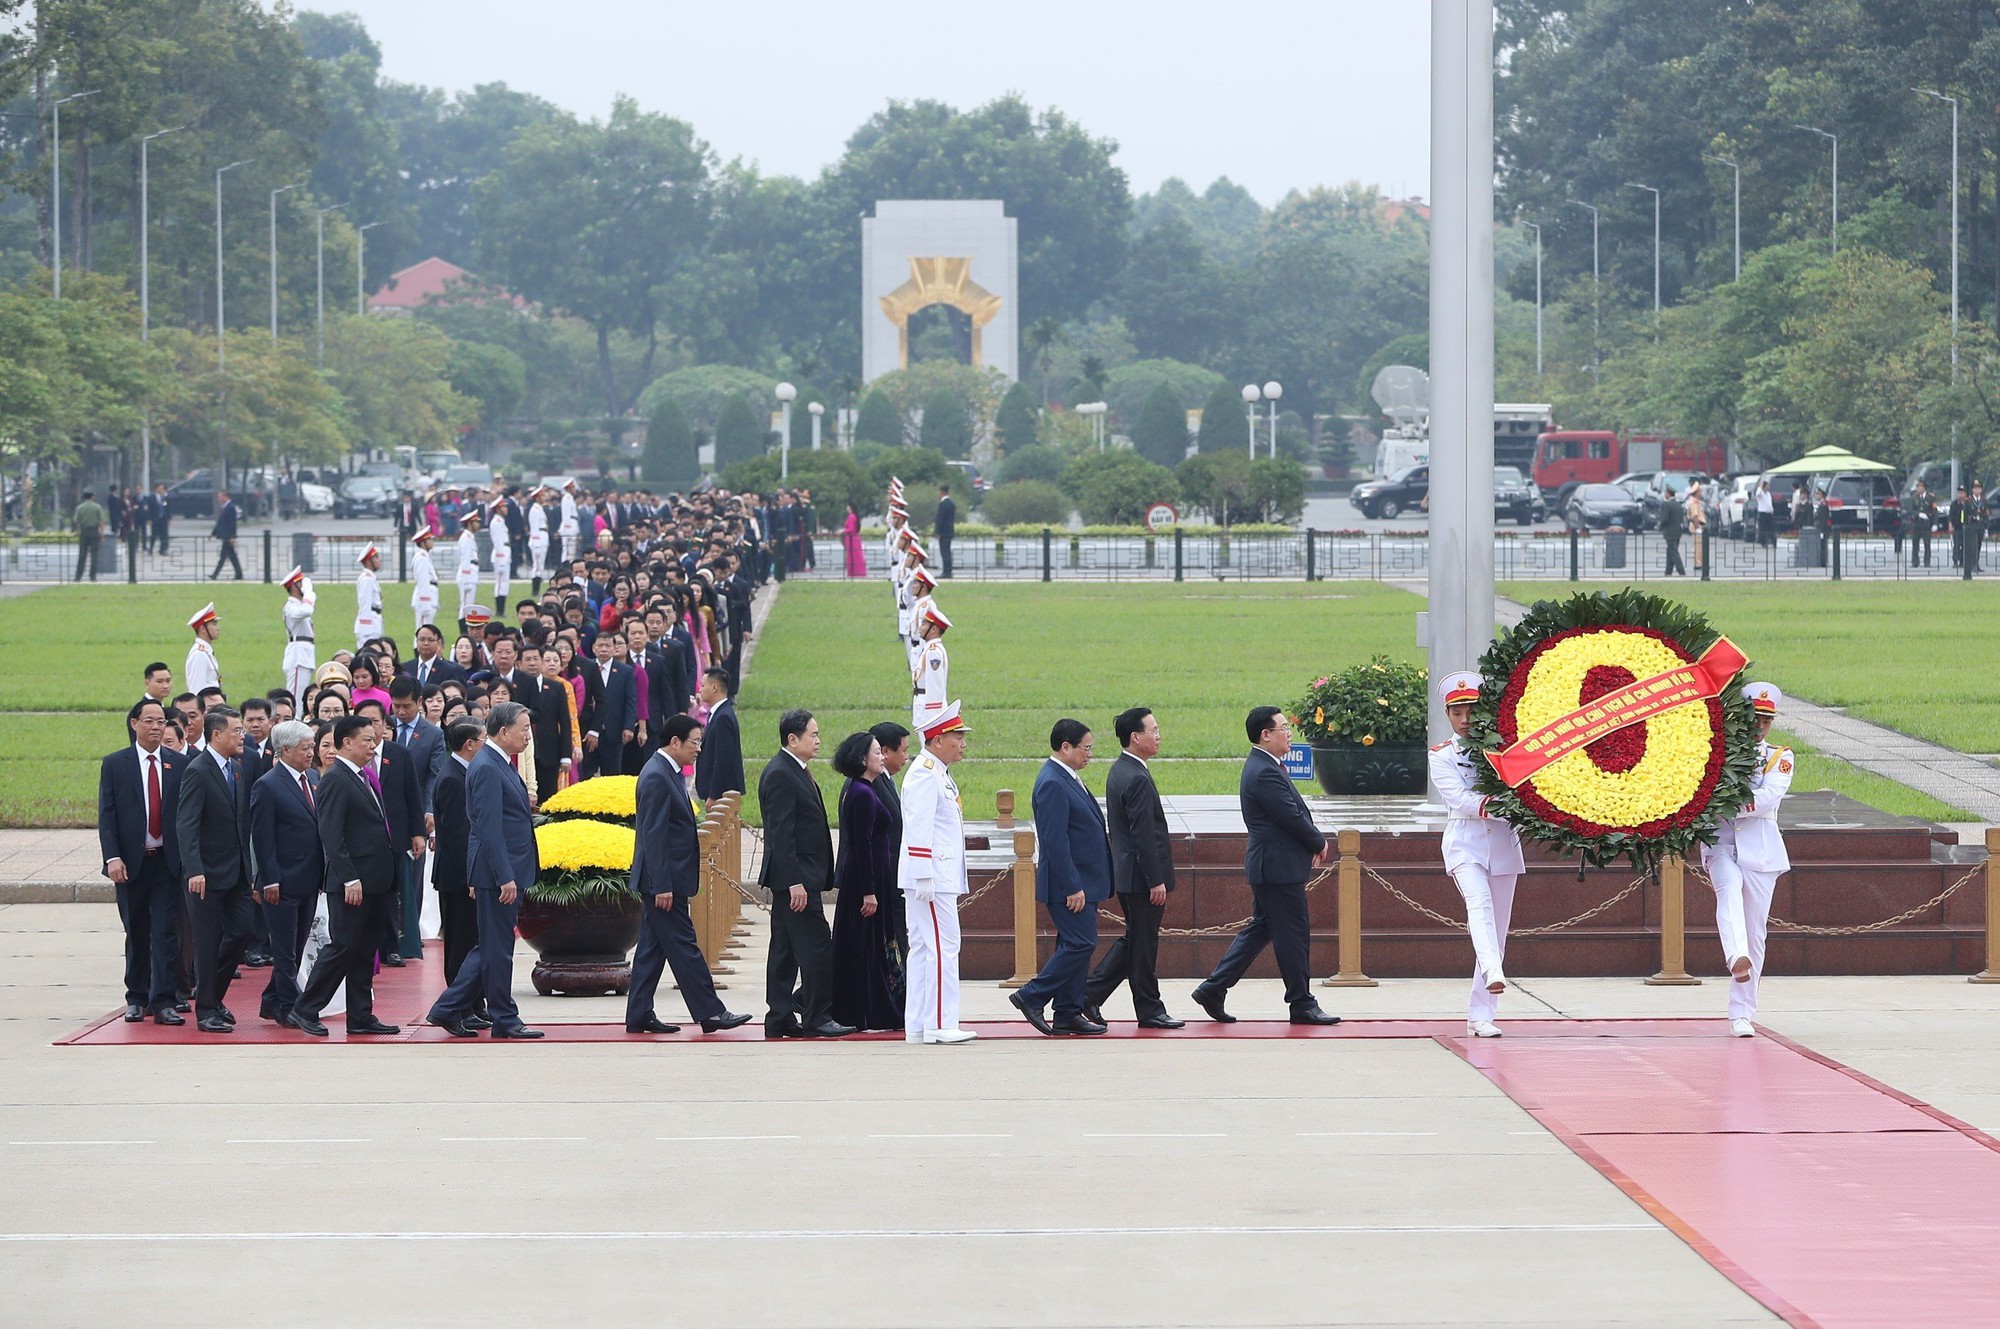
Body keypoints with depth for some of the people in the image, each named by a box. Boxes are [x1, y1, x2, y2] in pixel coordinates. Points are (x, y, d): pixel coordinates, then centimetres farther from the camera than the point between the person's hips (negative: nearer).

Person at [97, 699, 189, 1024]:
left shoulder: (179, 765, 5)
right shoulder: (115, 764, 2)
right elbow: (106, 815, -1)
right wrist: (112, 858, -12)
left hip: (168, 861, 0)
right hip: (130, 863, 0)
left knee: (167, 933, -6)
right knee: (136, 933, 8)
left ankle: (163, 1002, -6)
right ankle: (137, 999, 19)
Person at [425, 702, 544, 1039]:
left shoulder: (501, 765, 15)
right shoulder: (486, 768, -16)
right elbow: (489, 828, -21)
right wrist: (505, 878, -23)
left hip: (508, 870, 10)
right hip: (497, 871, -10)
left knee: (492, 947, 13)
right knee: (497, 948, -1)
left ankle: (448, 1009, 16)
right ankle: (504, 1019, 6)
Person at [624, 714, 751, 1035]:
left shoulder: (667, 772, 15)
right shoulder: (656, 777, -17)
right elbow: (653, 835, -21)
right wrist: (662, 886, -23)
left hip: (666, 880, 10)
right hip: (664, 879, -10)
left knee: (652, 947, 10)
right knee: (683, 947, -5)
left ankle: (639, 1015, 13)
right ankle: (710, 1012, -3)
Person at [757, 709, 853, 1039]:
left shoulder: (795, 772, 16)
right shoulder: (779, 775, -15)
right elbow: (781, 834, -20)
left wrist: (812, 879, 20)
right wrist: (794, 882, -23)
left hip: (795, 878, 10)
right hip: (794, 876, -10)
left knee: (785, 950, 10)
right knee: (817, 948, -9)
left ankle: (779, 1019, 13)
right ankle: (816, 1018, -6)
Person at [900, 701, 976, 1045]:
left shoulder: (939, 774, 19)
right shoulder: (924, 773, -13)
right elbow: (918, 829, -19)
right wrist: (924, 878, -22)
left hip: (941, 878, 11)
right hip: (931, 880, -11)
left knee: (922, 950, 9)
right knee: (943, 948, -10)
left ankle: (917, 1026, 10)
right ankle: (939, 1025, -11)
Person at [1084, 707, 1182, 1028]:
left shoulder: (1119, 772, 12)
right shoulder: (1137, 779, -20)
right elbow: (1143, 835, -22)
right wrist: (1156, 881, -19)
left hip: (1126, 874, 10)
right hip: (1141, 876, -10)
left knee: (1135, 939, 16)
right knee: (1143, 944, 0)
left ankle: (1089, 995, 14)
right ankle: (1150, 1011, 8)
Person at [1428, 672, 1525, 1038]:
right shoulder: (1441, 757, 5)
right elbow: (1460, 799, -10)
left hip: (1503, 842, 3)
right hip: (1465, 843, -3)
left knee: (1498, 929, 2)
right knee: (1479, 903, -30)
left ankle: (1480, 1016, 6)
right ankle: (1493, 976, -53)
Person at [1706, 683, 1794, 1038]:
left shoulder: (1780, 758, 9)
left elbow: (1768, 798, -8)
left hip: (1760, 849, 1)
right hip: (1721, 844, -1)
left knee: (1755, 932, 0)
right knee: (1730, 891, -33)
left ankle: (1742, 1014, 8)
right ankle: (1737, 958, -58)